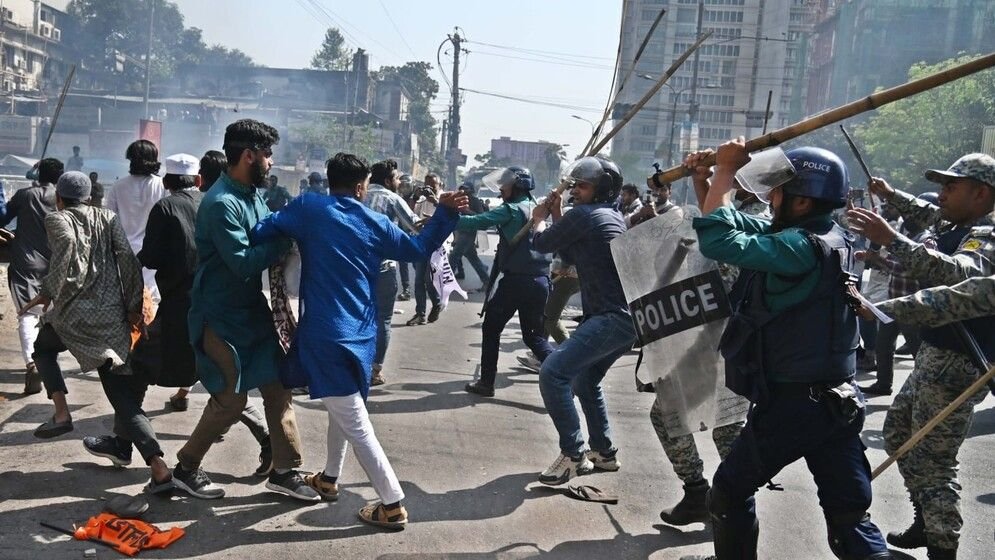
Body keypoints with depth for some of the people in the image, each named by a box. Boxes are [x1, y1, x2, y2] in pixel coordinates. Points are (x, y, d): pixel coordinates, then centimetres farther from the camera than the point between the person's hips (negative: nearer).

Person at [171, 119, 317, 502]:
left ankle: (285, 470, 18)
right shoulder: (221, 203, -21)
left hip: (253, 310, 9)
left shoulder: (252, 196, 8)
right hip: (221, 317, -9)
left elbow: (268, 236, 13)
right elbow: (243, 262, -28)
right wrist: (286, 240, -23)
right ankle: (186, 468, 20)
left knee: (278, 387, 8)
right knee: (231, 400, -1)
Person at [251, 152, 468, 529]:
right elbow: (418, 249, 15)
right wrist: (445, 213, 21)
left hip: (325, 332, -5)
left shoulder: (307, 208, -3)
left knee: (356, 424, -1)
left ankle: (393, 506, 2)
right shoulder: (374, 223, 6)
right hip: (359, 333, 5)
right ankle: (329, 479, 42)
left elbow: (259, 233, -4)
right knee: (344, 408, 27)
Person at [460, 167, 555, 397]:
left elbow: (477, 222, -15)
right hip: (540, 281, 7)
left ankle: (486, 382, 14)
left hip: (516, 280, -6)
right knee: (535, 336, 15)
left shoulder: (511, 210, -7)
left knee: (491, 328, 11)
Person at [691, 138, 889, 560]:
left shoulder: (800, 248, -20)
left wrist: (726, 170, -14)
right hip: (836, 401, 8)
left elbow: (718, 239, -25)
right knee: (850, 516, 11)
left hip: (791, 404, -8)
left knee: (730, 491, 14)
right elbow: (739, 226, 16)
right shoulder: (827, 239, 8)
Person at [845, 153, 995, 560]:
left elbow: (960, 276, -40)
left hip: (956, 363, -11)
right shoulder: (958, 227, 11)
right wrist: (891, 195, 31)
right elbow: (928, 215, 36)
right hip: (935, 357, 11)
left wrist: (891, 240, -46)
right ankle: (926, 522, 33)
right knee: (898, 433, 22)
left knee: (933, 463, -8)